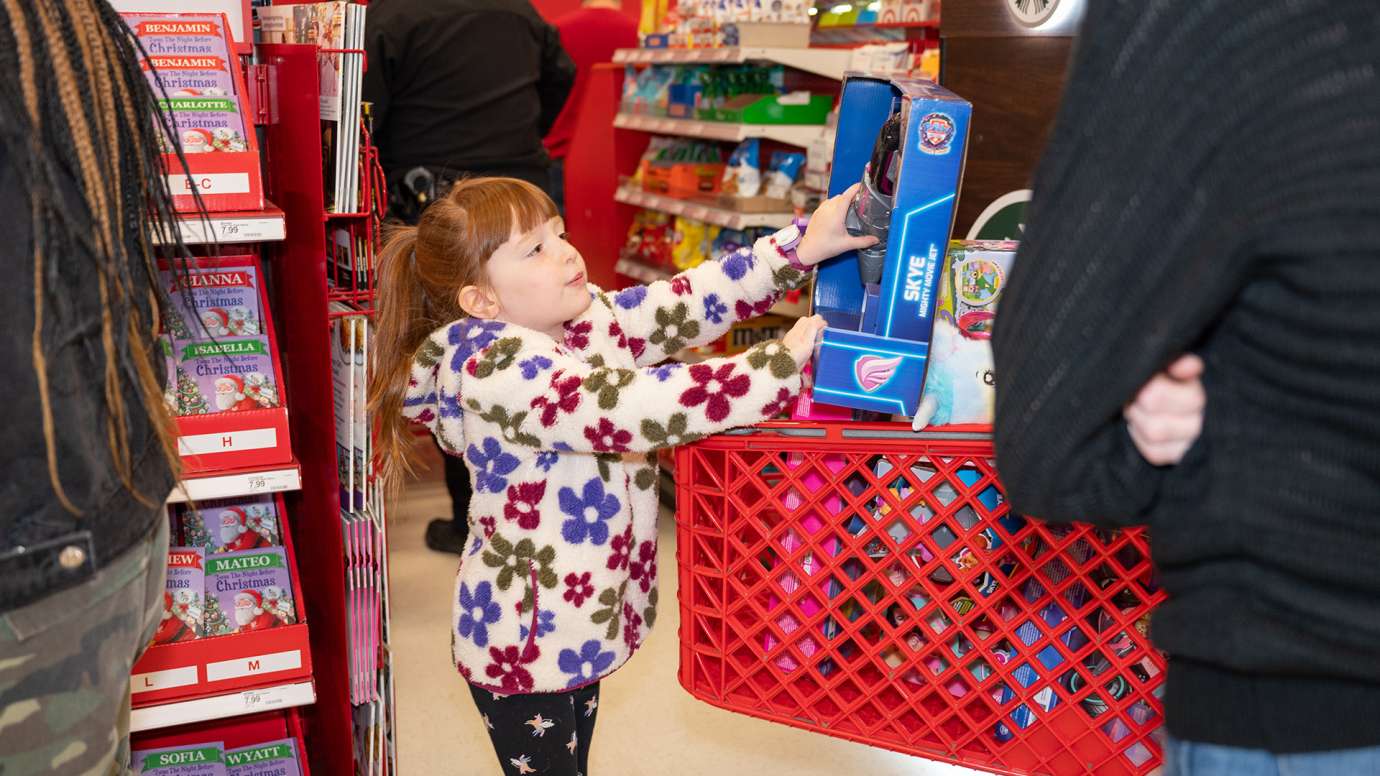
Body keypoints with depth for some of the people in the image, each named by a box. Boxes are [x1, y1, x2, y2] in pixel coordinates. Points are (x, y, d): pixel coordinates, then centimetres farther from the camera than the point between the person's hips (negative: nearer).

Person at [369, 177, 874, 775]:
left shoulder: (586, 319, -3)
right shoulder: (500, 372, -27)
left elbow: (686, 305, -7)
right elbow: (630, 409, -38)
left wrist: (799, 250, -17)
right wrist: (779, 366, -34)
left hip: (582, 615, 8)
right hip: (520, 641, -8)